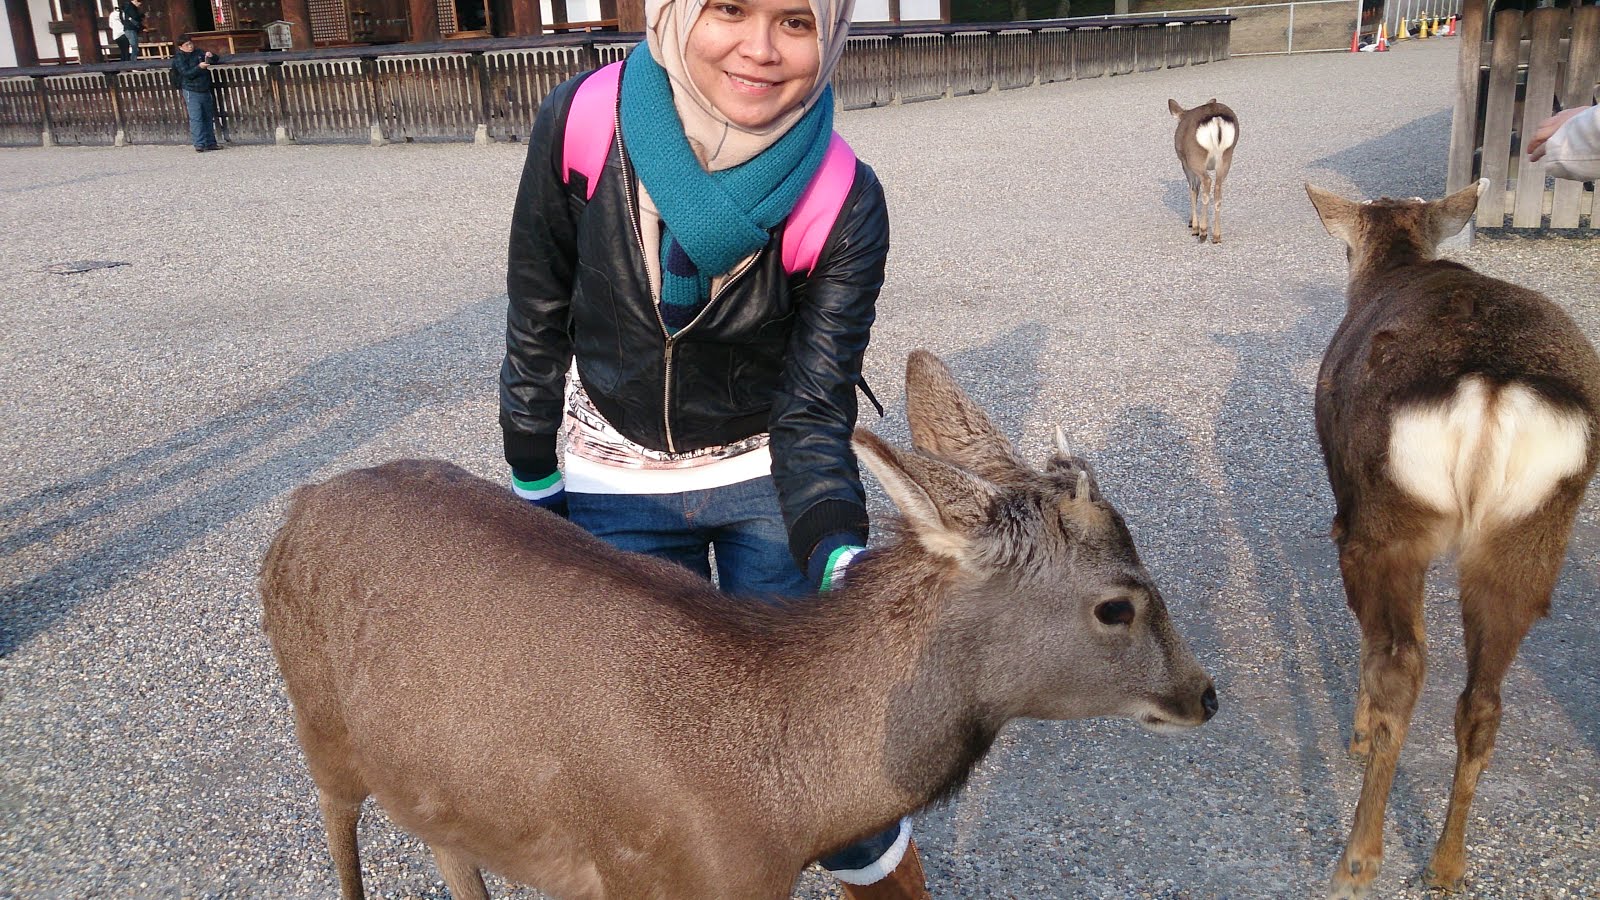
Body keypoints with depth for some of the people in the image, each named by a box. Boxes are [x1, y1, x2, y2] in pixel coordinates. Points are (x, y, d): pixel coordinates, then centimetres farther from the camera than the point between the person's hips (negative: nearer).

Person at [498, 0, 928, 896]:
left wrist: (844, 560, -39)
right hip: (617, 480, 2)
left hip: (768, 476, -1)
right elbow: (537, 325, -7)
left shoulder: (845, 205, -23)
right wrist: (535, 487, 0)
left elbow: (813, 414, -21)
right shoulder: (580, 123, -20)